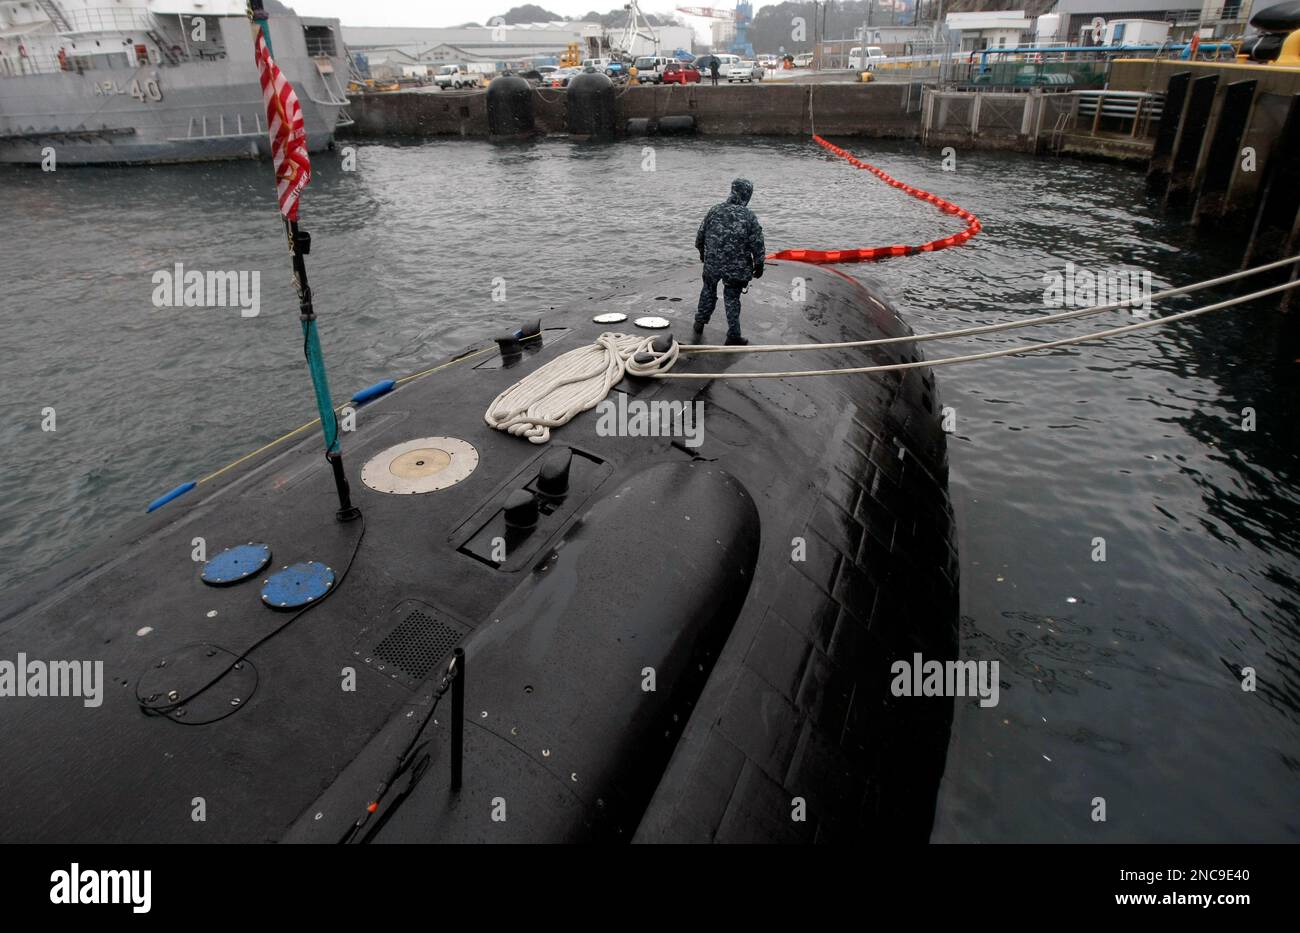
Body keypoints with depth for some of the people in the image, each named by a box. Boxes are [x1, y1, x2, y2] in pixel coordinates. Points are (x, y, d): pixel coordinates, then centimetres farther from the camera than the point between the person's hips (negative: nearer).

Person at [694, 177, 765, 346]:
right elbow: (757, 244, -8)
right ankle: (733, 337, 11)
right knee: (732, 298, 8)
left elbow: (700, 235, 7)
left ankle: (700, 323, 35)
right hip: (737, 267, -2)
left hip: (712, 262, 2)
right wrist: (759, 265, 5)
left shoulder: (715, 210, -2)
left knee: (708, 291, 25)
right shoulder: (749, 216, -10)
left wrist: (703, 253, 24)